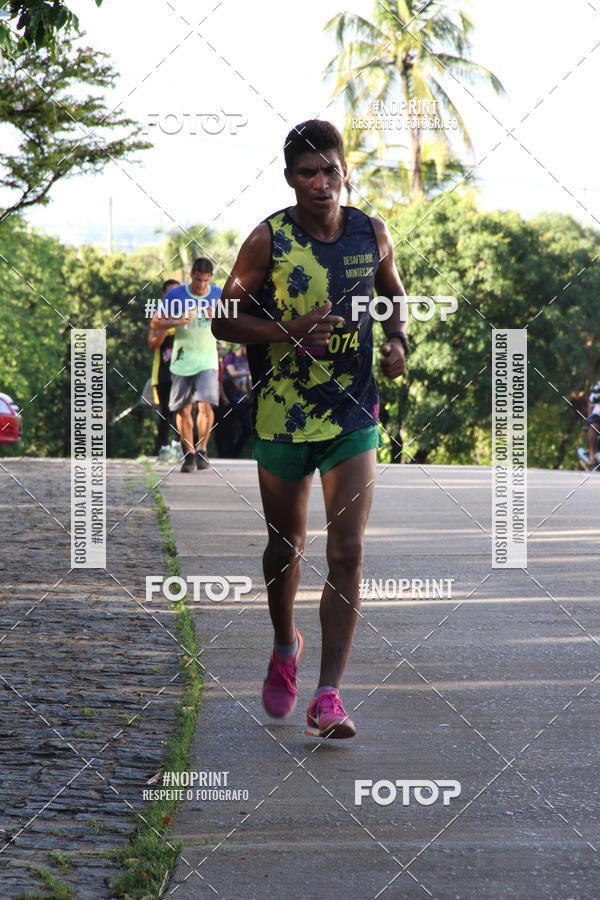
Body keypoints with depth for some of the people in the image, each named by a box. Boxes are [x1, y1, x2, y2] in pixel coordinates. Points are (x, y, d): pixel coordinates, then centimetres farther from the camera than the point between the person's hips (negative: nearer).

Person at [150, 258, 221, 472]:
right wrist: (178, 321, -16)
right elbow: (154, 322, 0)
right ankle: (189, 453, 18)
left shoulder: (219, 295, 1)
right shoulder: (175, 295, -3)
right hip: (182, 360, 1)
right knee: (183, 409, 4)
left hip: (207, 360, -1)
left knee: (205, 405, -16)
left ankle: (202, 449, 0)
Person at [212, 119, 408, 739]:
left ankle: (327, 696, -8)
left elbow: (393, 293, 20)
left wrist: (397, 339, 0)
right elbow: (224, 320, -5)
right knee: (286, 547, 14)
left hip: (354, 416, 1)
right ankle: (285, 647, 43)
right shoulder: (268, 240, -8)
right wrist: (290, 329, -20)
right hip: (281, 416, -1)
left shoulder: (373, 235, 1)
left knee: (347, 552, -10)